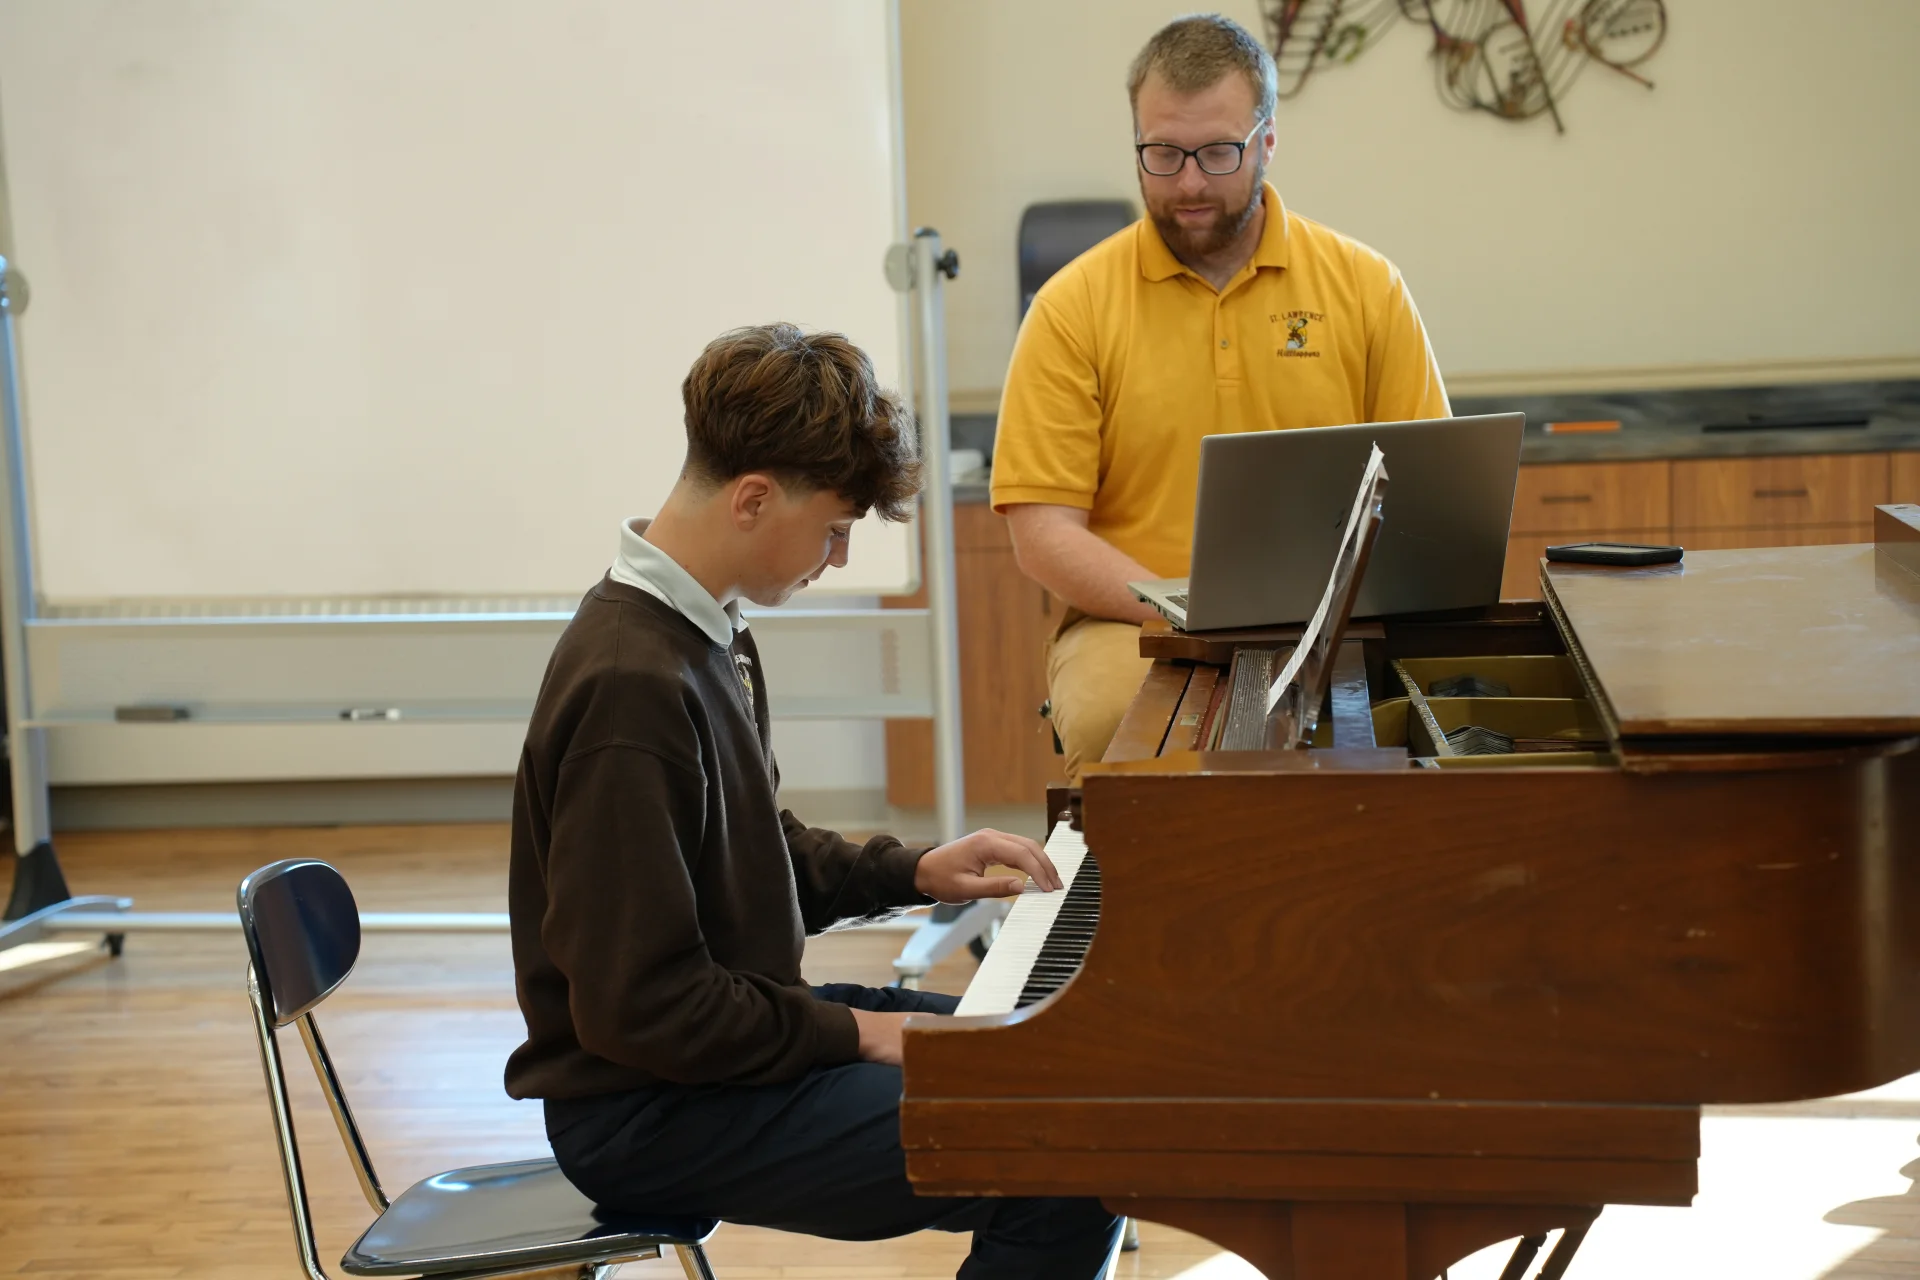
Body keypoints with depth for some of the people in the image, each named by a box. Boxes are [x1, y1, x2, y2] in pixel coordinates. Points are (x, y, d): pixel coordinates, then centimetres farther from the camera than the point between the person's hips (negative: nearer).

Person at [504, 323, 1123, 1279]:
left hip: (733, 1030, 11)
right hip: (649, 1111, -10)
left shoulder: (701, 630, 8)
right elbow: (638, 1007, -25)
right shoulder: (632, 687, -24)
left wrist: (913, 872, 9)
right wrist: (857, 1033, -17)